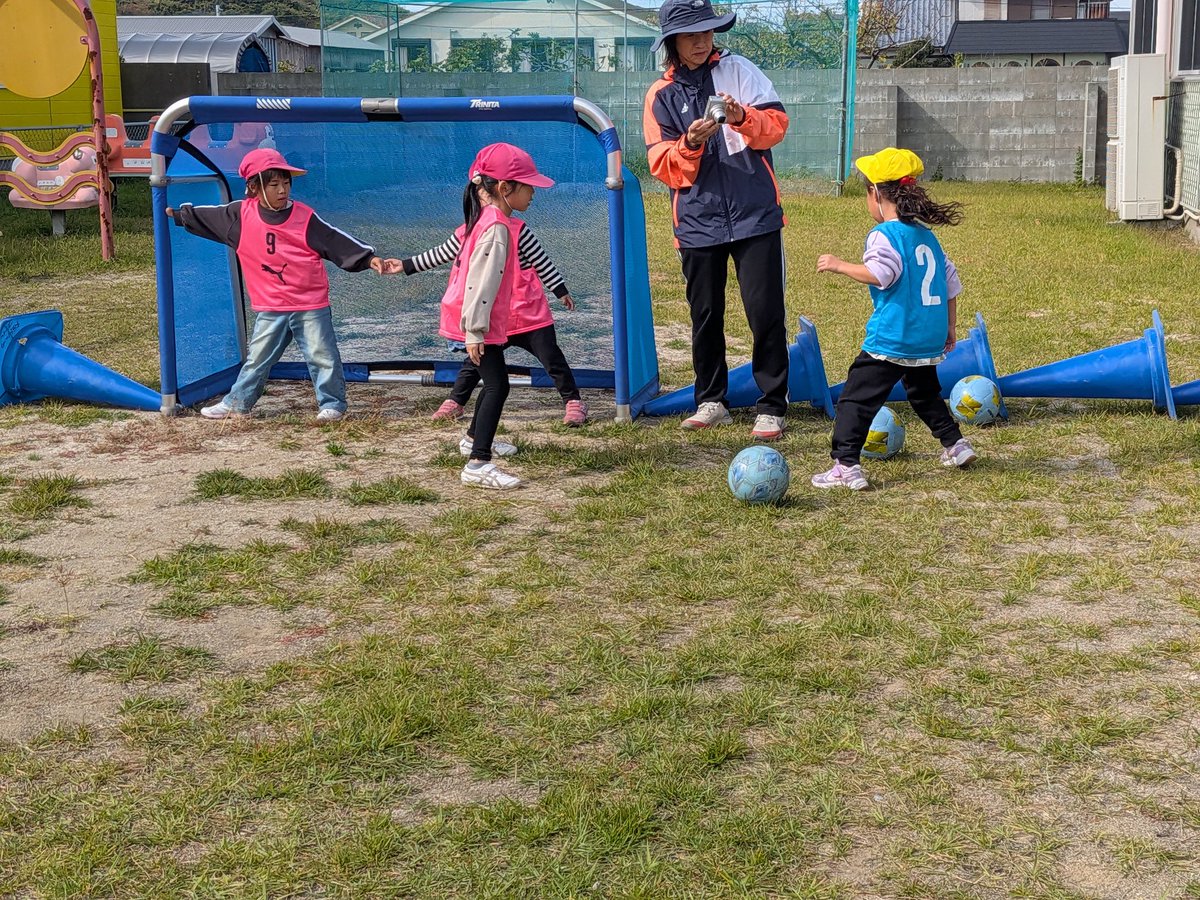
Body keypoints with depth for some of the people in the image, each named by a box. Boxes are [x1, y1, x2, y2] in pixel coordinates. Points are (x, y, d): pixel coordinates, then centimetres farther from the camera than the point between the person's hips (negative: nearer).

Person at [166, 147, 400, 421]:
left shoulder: (304, 217, -9)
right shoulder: (241, 214, -3)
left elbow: (336, 242, -9)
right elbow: (203, 216, 12)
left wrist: (370, 259, -16)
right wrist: (175, 214, 14)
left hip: (311, 305, -2)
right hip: (269, 309, 2)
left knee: (322, 356, 1)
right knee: (257, 359, 13)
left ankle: (332, 404, 14)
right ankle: (237, 403, 24)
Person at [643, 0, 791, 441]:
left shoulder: (737, 70, 4)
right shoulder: (661, 95, 7)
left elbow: (776, 123, -4)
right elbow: (663, 165, 2)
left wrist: (743, 118, -23)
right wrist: (689, 144, -17)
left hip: (755, 215, -2)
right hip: (698, 222, 2)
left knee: (766, 313, -3)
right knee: (705, 315, 9)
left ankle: (772, 407, 5)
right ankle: (711, 401, 24)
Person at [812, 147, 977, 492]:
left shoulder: (885, 234, -11)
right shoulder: (927, 235, 14)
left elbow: (880, 274, -27)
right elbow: (951, 282, 18)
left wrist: (838, 265, -15)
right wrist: (949, 327, 27)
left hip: (891, 340, -8)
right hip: (930, 340, 8)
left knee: (856, 398, -5)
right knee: (925, 394, 31)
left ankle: (845, 466, -12)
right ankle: (955, 444, 35)